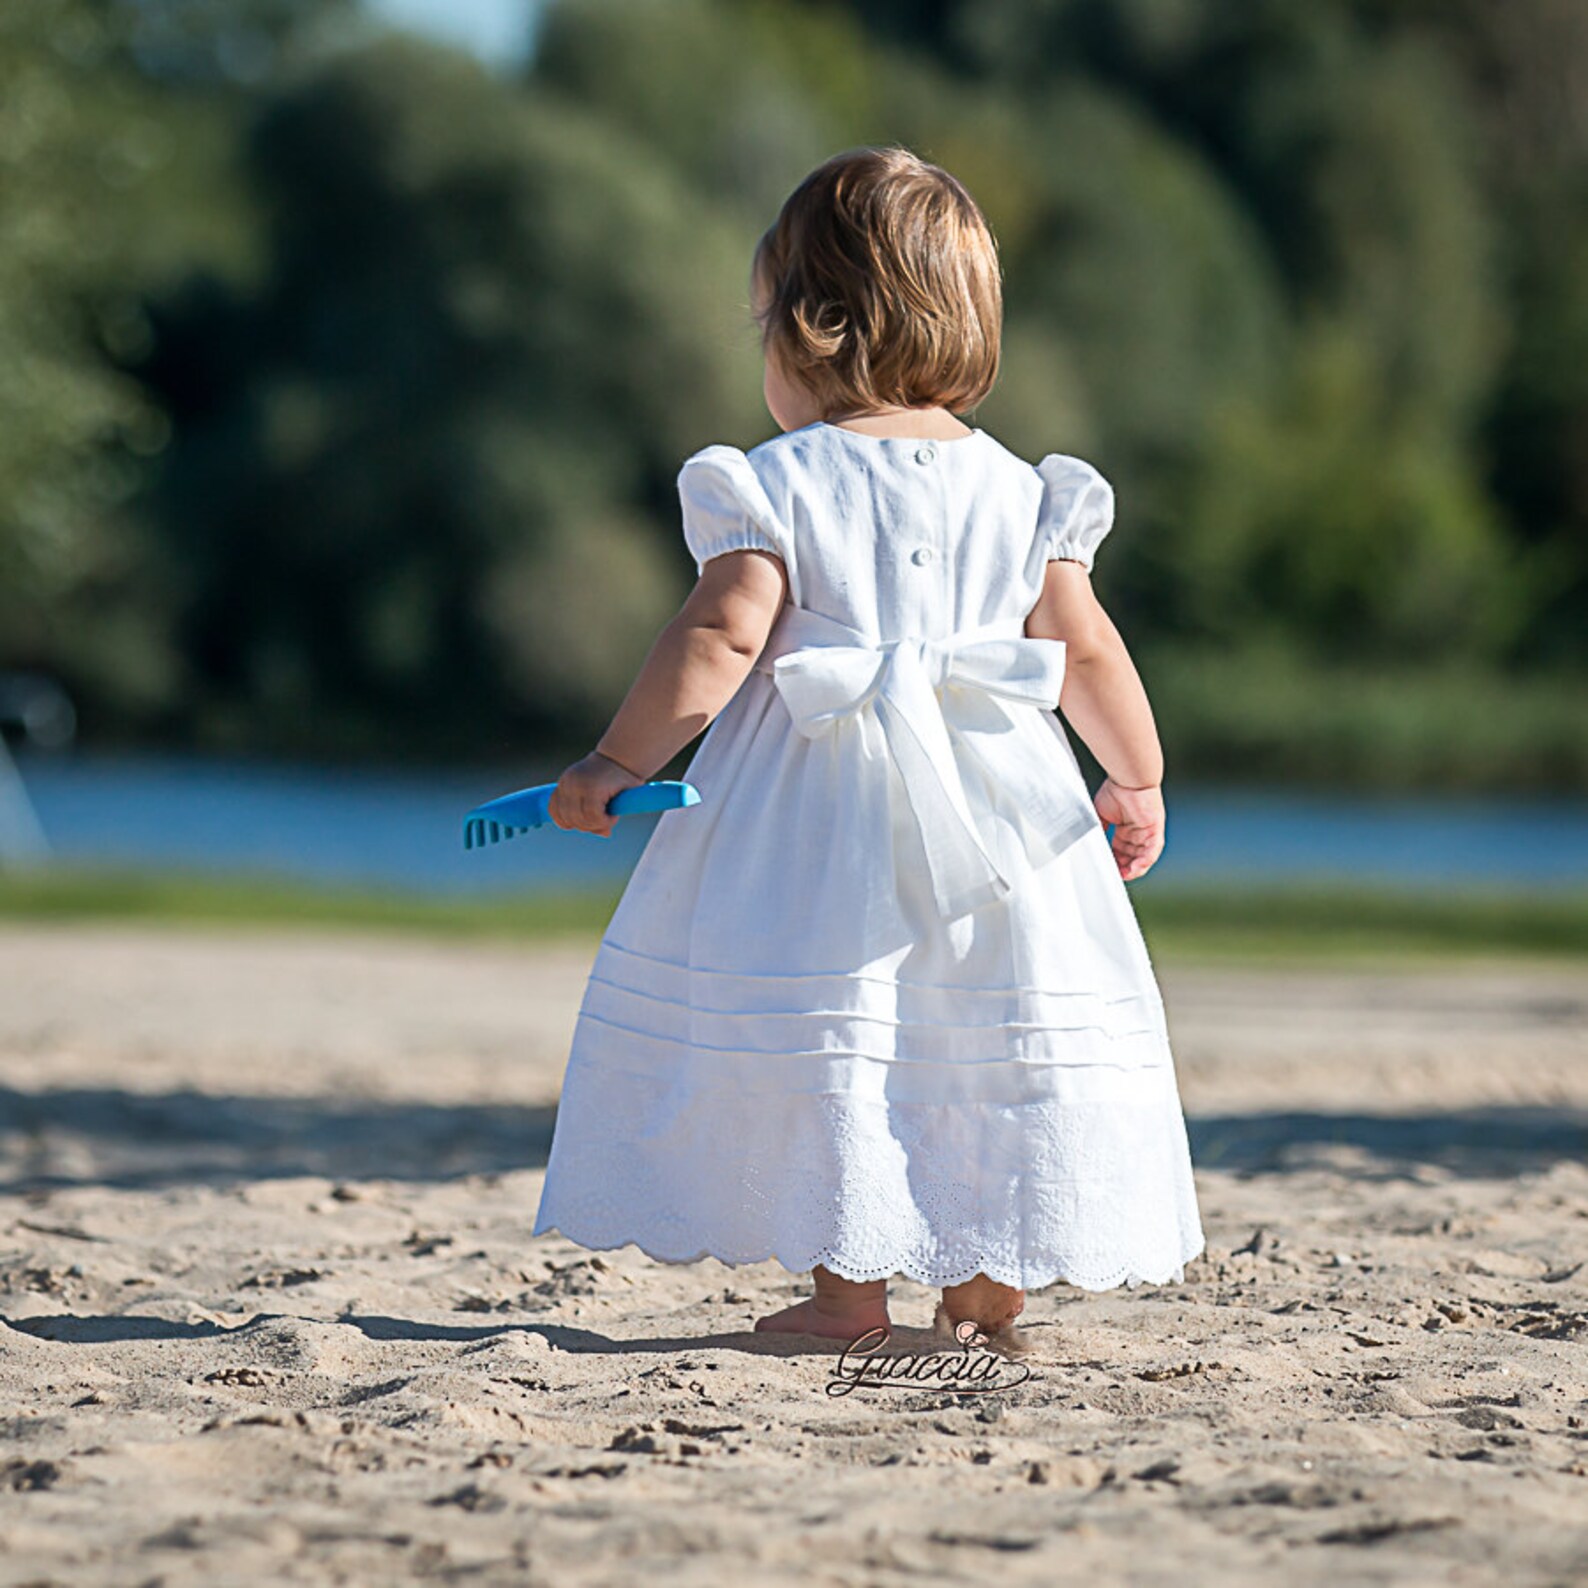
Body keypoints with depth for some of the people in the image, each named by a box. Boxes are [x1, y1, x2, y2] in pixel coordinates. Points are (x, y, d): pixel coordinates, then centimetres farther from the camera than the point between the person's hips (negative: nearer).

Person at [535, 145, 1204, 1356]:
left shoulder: (777, 484, -4)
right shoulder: (1016, 492, 7)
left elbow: (724, 635, -13)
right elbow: (1085, 647, 8)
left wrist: (618, 762, -8)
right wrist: (1140, 780, 20)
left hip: (817, 806, -3)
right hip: (990, 796, 3)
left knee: (815, 1025, 2)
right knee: (1006, 1024, 10)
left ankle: (848, 1282, 0)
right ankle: (991, 1287, 13)